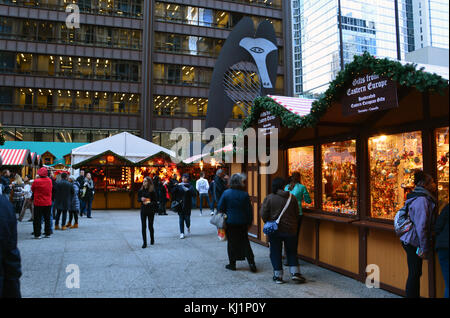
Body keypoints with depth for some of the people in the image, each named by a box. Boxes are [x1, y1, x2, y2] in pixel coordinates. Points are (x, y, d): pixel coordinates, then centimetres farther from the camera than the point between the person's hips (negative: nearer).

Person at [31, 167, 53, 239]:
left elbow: (32, 189, 0)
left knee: (37, 219, 5)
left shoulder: (36, 181, -14)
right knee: (47, 219, 12)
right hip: (48, 203, 3)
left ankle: (37, 234, 6)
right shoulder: (50, 181, -4)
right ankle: (48, 233, 16)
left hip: (38, 203, -3)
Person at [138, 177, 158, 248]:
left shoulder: (152, 191, -8)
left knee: (150, 226, 9)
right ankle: (144, 243, 5)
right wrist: (141, 199, -11)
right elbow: (138, 199, 12)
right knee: (143, 226, -1)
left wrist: (149, 203, -22)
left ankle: (152, 239, 33)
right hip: (143, 210, 3)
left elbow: (155, 201, -5)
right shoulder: (141, 190, 3)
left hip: (150, 210, -2)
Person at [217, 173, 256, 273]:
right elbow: (249, 210, -2)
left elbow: (220, 208, -3)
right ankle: (251, 262, 8)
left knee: (231, 243, 9)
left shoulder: (226, 193, -8)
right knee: (245, 242, 12)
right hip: (242, 223, 1)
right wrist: (249, 222, 8)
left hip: (230, 223, -1)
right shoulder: (245, 195, -7)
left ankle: (232, 264, 15)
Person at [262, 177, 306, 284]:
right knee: (291, 252, 15)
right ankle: (295, 272, 10)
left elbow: (263, 215, -10)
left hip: (274, 230, -2)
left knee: (275, 252, 8)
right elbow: (297, 214, 5)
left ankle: (278, 276, 11)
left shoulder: (269, 198, -10)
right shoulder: (292, 197, -2)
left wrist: (269, 223, 8)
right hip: (290, 229, 2)